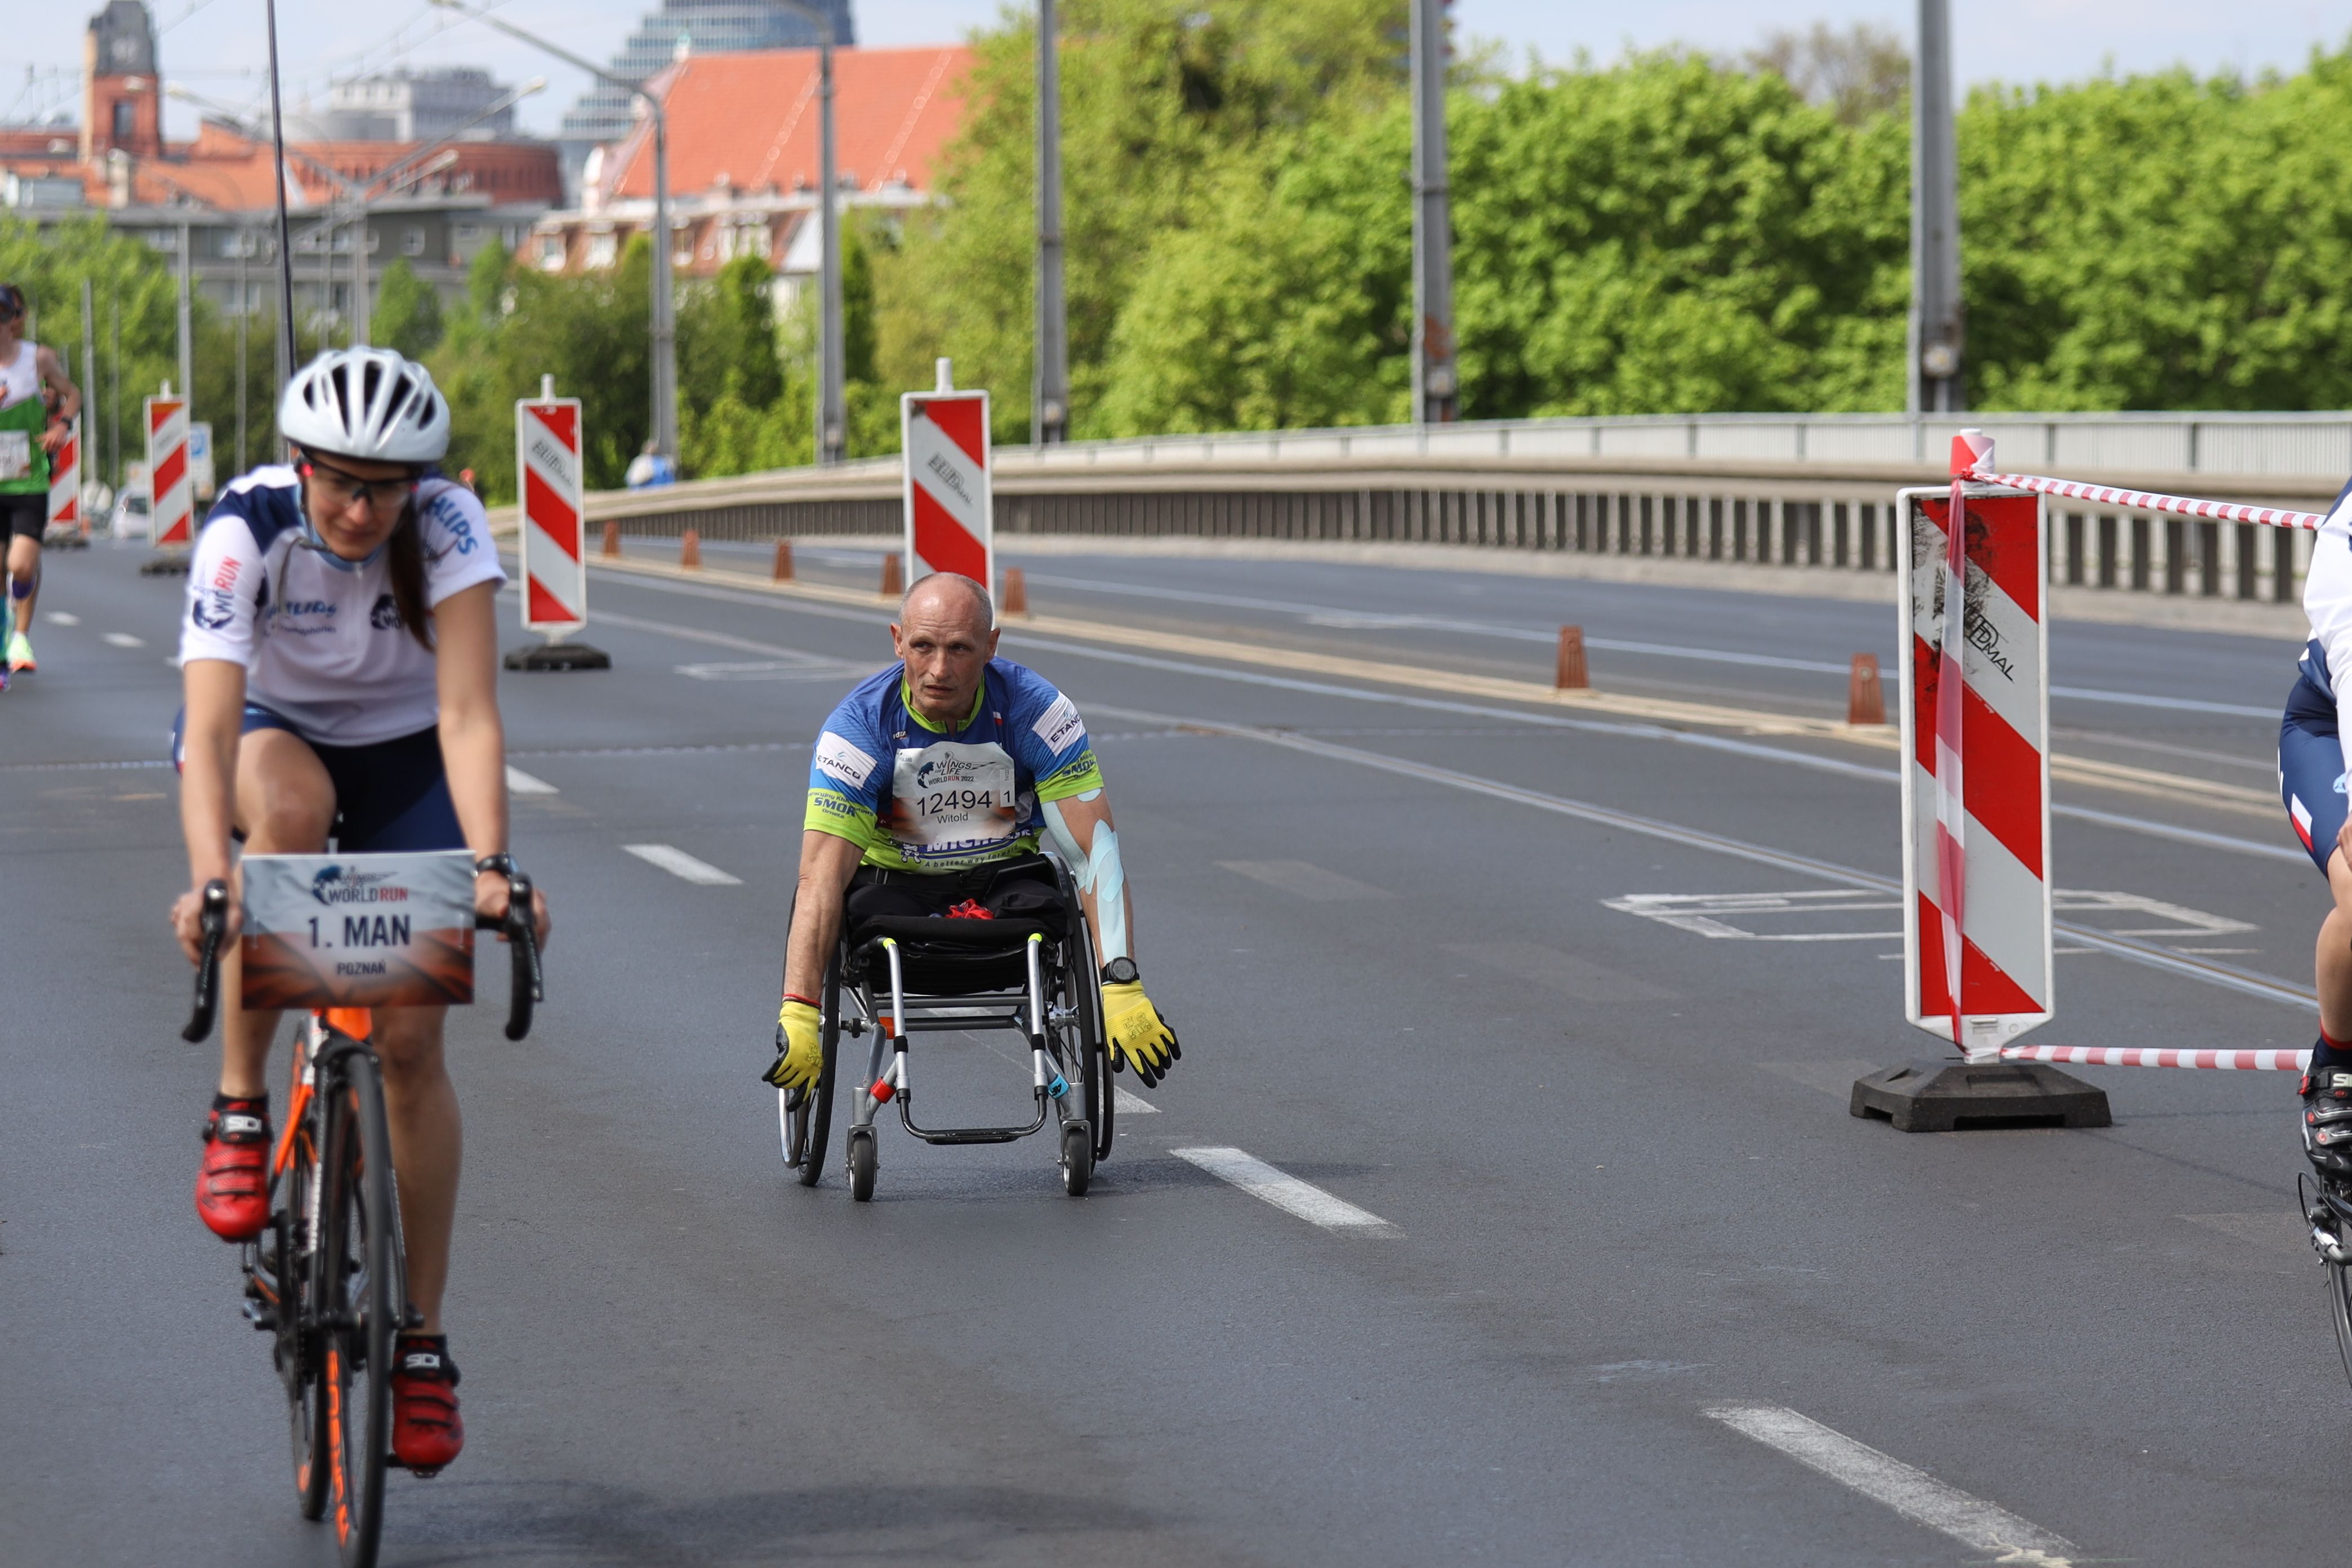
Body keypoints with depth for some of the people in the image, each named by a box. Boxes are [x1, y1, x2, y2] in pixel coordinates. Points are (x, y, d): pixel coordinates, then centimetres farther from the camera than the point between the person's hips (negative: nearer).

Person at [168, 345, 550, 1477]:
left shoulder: (447, 526, -28)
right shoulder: (245, 528, -29)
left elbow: (468, 714, -35)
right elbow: (209, 725, -38)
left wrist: (491, 863, -51)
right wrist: (208, 879, -54)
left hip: (403, 749, 1)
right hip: (273, 731, -1)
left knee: (411, 1042, -9)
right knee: (289, 806, -39)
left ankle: (419, 1342, 3)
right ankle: (239, 1112, -27)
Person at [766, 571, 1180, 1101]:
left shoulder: (1037, 710, -17)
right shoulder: (861, 725, -20)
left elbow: (1096, 848, -21)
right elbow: (823, 875, -28)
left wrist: (1122, 988, -33)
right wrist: (798, 1014, -40)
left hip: (1006, 877, 1)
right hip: (896, 882, -1)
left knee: (1044, 909, -34)